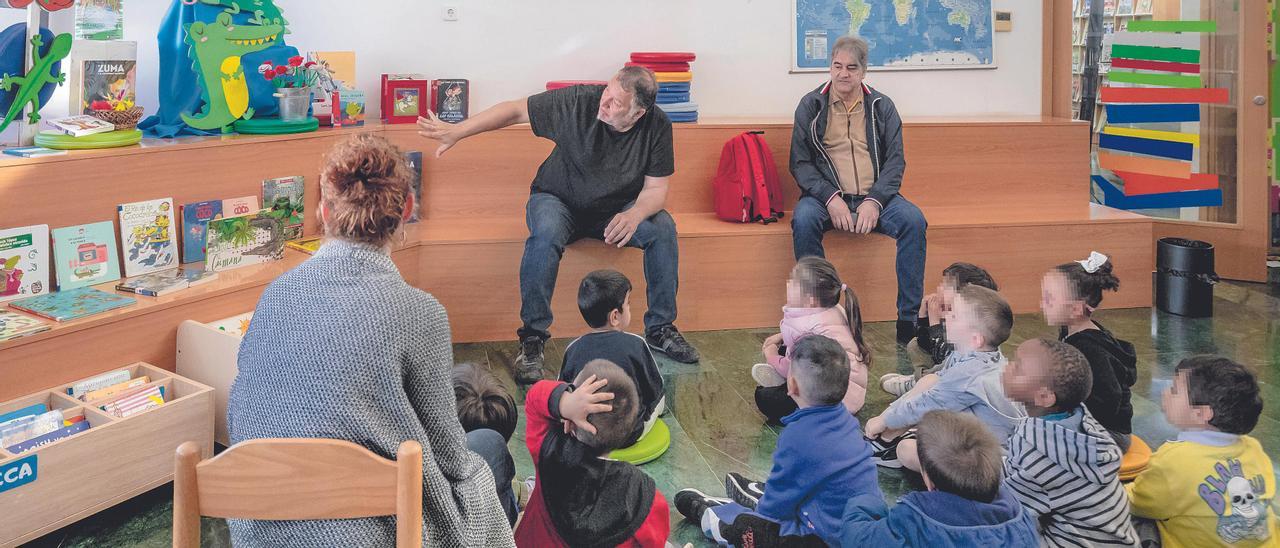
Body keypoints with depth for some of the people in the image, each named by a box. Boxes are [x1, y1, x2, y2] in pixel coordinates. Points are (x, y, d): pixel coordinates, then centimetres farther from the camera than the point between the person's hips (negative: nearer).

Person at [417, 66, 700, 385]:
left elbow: (656, 189, -11)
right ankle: (533, 337, -26)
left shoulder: (657, 127, -14)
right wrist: (457, 131, -21)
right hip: (559, 201, -2)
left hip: (617, 208, 2)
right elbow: (516, 110, -14)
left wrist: (634, 215, -34)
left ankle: (660, 329, -8)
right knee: (546, 233, -36)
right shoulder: (578, 101, -21)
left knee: (663, 227, -25)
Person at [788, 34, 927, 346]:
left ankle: (908, 321, -20)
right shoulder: (811, 106, 8)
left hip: (875, 197, 2)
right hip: (826, 196, -1)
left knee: (914, 221, -27)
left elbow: (896, 160, 6)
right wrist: (830, 198, -15)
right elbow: (800, 163, 2)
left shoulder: (882, 107, 12)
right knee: (803, 220, -34)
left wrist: (874, 201, -12)